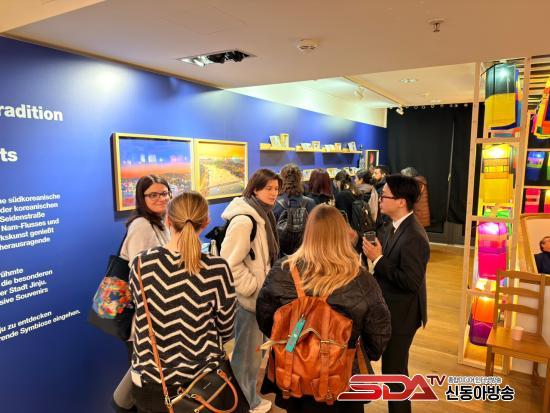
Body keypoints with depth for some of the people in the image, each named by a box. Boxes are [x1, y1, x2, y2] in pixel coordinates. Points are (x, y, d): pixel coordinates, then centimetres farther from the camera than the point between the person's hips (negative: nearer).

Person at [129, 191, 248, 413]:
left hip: (150, 380, 2)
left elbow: (141, 312, 5)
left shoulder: (141, 263, -14)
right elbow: (226, 332, -7)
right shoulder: (218, 268, -20)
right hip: (204, 378, -1)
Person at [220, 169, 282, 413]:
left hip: (258, 294, 10)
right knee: (248, 352, 7)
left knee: (252, 349, 23)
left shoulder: (263, 214, 8)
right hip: (247, 297, -10)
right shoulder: (244, 220, -24)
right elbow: (229, 263, -28)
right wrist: (253, 286, -20)